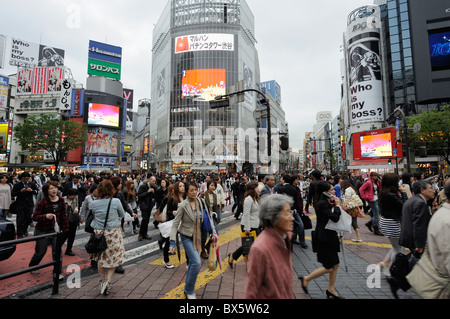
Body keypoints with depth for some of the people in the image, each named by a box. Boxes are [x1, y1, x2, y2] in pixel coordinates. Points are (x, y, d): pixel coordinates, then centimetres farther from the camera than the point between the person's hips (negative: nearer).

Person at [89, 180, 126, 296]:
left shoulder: (94, 203, -6)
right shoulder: (116, 201, -13)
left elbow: (93, 216, 8)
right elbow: (122, 215, 1)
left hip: (99, 233, 3)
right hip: (113, 232, -3)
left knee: (101, 258, 18)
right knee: (114, 257, 13)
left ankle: (103, 281, 29)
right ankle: (108, 281, 3)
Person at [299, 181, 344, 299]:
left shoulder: (327, 202, 10)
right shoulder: (322, 203, -21)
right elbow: (335, 218, -26)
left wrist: (335, 204, 4)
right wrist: (337, 205, -14)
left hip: (330, 237, 10)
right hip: (324, 238, -10)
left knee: (335, 264, 16)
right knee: (328, 267, -1)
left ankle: (331, 290, 32)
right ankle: (306, 279, 17)